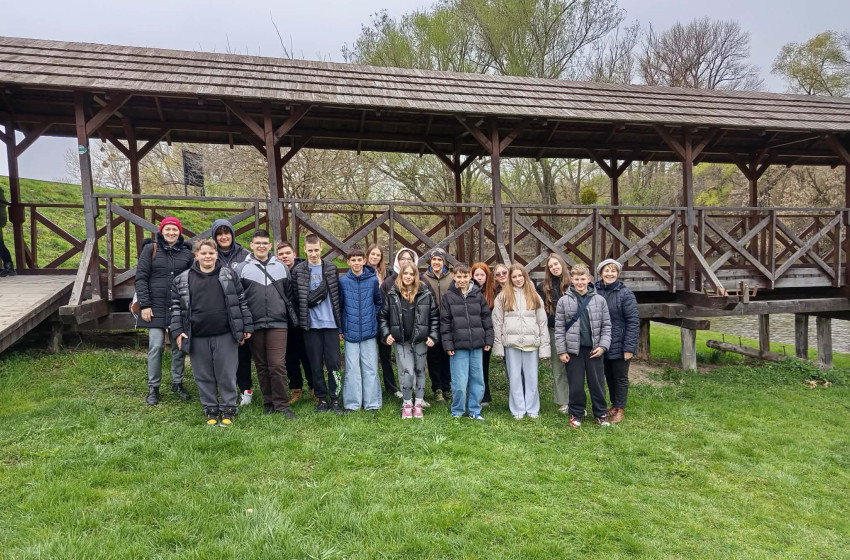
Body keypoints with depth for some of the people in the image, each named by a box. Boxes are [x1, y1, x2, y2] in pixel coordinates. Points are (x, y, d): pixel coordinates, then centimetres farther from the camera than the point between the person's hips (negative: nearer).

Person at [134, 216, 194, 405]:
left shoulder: (187, 253, 8)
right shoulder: (151, 249, 2)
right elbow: (141, 277, -1)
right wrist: (144, 305, -8)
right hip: (156, 307, -2)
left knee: (179, 346, 7)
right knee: (156, 346, -6)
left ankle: (177, 383, 23)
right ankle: (153, 388, 8)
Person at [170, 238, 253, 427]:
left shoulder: (230, 276, 4)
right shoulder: (182, 280, 6)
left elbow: (241, 302, 6)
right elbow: (176, 307, 8)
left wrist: (247, 326, 3)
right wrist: (178, 331, 0)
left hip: (225, 335, -1)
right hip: (197, 338, 2)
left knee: (227, 375, 4)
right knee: (204, 376, 10)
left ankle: (228, 409, 18)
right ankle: (211, 410, 25)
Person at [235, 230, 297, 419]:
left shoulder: (281, 267, 9)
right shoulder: (242, 268, 3)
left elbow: (289, 296, 13)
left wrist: (293, 319, 9)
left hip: (278, 323, 0)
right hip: (254, 325, 0)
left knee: (278, 365, -6)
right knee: (262, 366, 9)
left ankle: (282, 405, 3)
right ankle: (268, 403, 21)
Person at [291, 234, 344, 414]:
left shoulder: (331, 269, 6)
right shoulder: (298, 271, 3)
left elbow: (337, 297, 6)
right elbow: (298, 299, -1)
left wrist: (340, 325, 4)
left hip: (330, 323, 0)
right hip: (311, 324, 0)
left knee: (333, 363, 1)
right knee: (316, 364, 7)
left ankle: (334, 399, 11)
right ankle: (322, 398, 19)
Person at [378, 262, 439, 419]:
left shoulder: (425, 294, -1)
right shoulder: (392, 295, 0)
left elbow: (434, 316, 2)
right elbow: (382, 316, 6)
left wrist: (433, 336, -4)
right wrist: (386, 334, -3)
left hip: (420, 341, 1)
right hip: (401, 341, -1)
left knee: (419, 370, 10)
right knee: (407, 372, -8)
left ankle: (418, 403, 22)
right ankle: (407, 403, 10)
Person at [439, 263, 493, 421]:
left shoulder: (477, 295, 7)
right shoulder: (448, 296, 0)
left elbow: (486, 317, 10)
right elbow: (445, 322, -1)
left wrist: (488, 340, 5)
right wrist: (448, 344, -6)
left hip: (476, 344, 3)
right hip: (458, 344, -3)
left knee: (477, 379, 9)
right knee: (460, 382, -2)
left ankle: (474, 411, 23)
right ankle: (457, 412, 16)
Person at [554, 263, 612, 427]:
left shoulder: (599, 300, 1)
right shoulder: (564, 301, -1)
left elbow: (606, 325, 4)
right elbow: (559, 328, 0)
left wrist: (603, 345, -6)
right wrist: (562, 350, -3)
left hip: (594, 349, 1)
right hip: (573, 349, 0)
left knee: (597, 383, 9)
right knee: (576, 384, 8)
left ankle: (601, 414, 24)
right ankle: (576, 414, 23)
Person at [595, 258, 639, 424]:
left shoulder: (625, 294, -11)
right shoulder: (594, 292, -1)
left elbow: (633, 322, -13)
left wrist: (629, 347, -16)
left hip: (619, 346, -4)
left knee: (620, 377, 9)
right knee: (609, 376, 17)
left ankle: (619, 408, 23)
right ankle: (614, 404, 34)